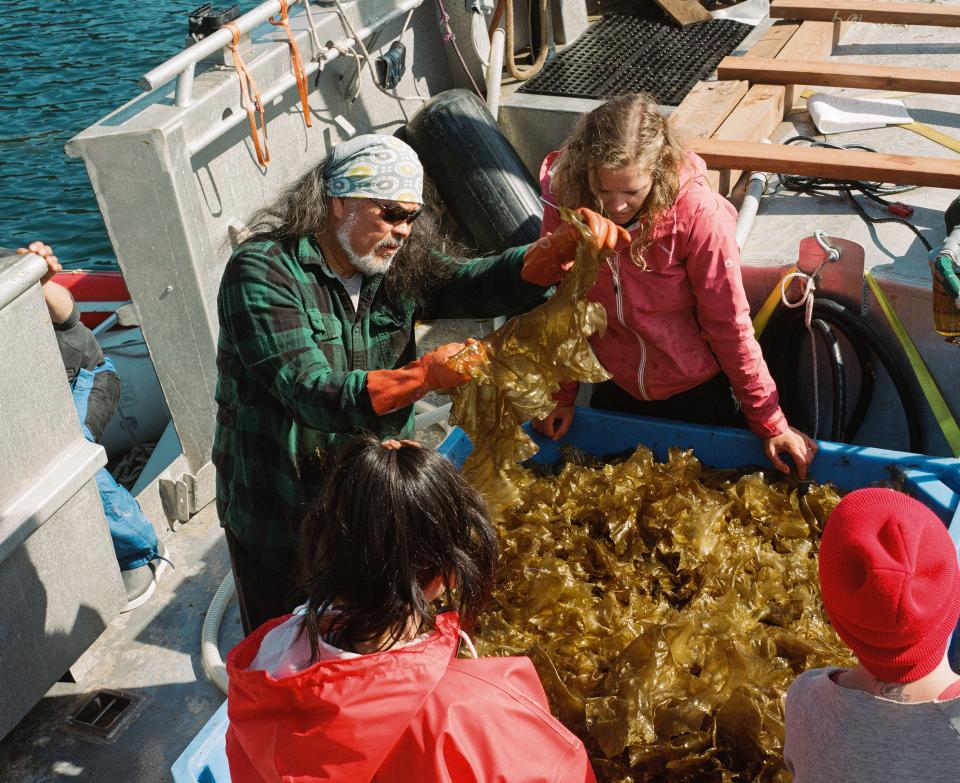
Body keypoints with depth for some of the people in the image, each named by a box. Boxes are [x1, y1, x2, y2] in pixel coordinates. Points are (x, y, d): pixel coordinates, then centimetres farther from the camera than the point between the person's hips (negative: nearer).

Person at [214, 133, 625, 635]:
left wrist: (563, 248, -33)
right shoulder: (262, 273, -21)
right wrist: (424, 376, -44)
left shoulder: (398, 266, -2)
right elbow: (317, 396, -31)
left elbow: (480, 284, -15)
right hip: (277, 515, -5)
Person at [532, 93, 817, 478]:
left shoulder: (697, 212, -27)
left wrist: (770, 423, -15)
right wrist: (561, 395, 0)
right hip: (615, 390, 3)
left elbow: (728, 322, -19)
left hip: (697, 393, -3)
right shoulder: (565, 200, -19)